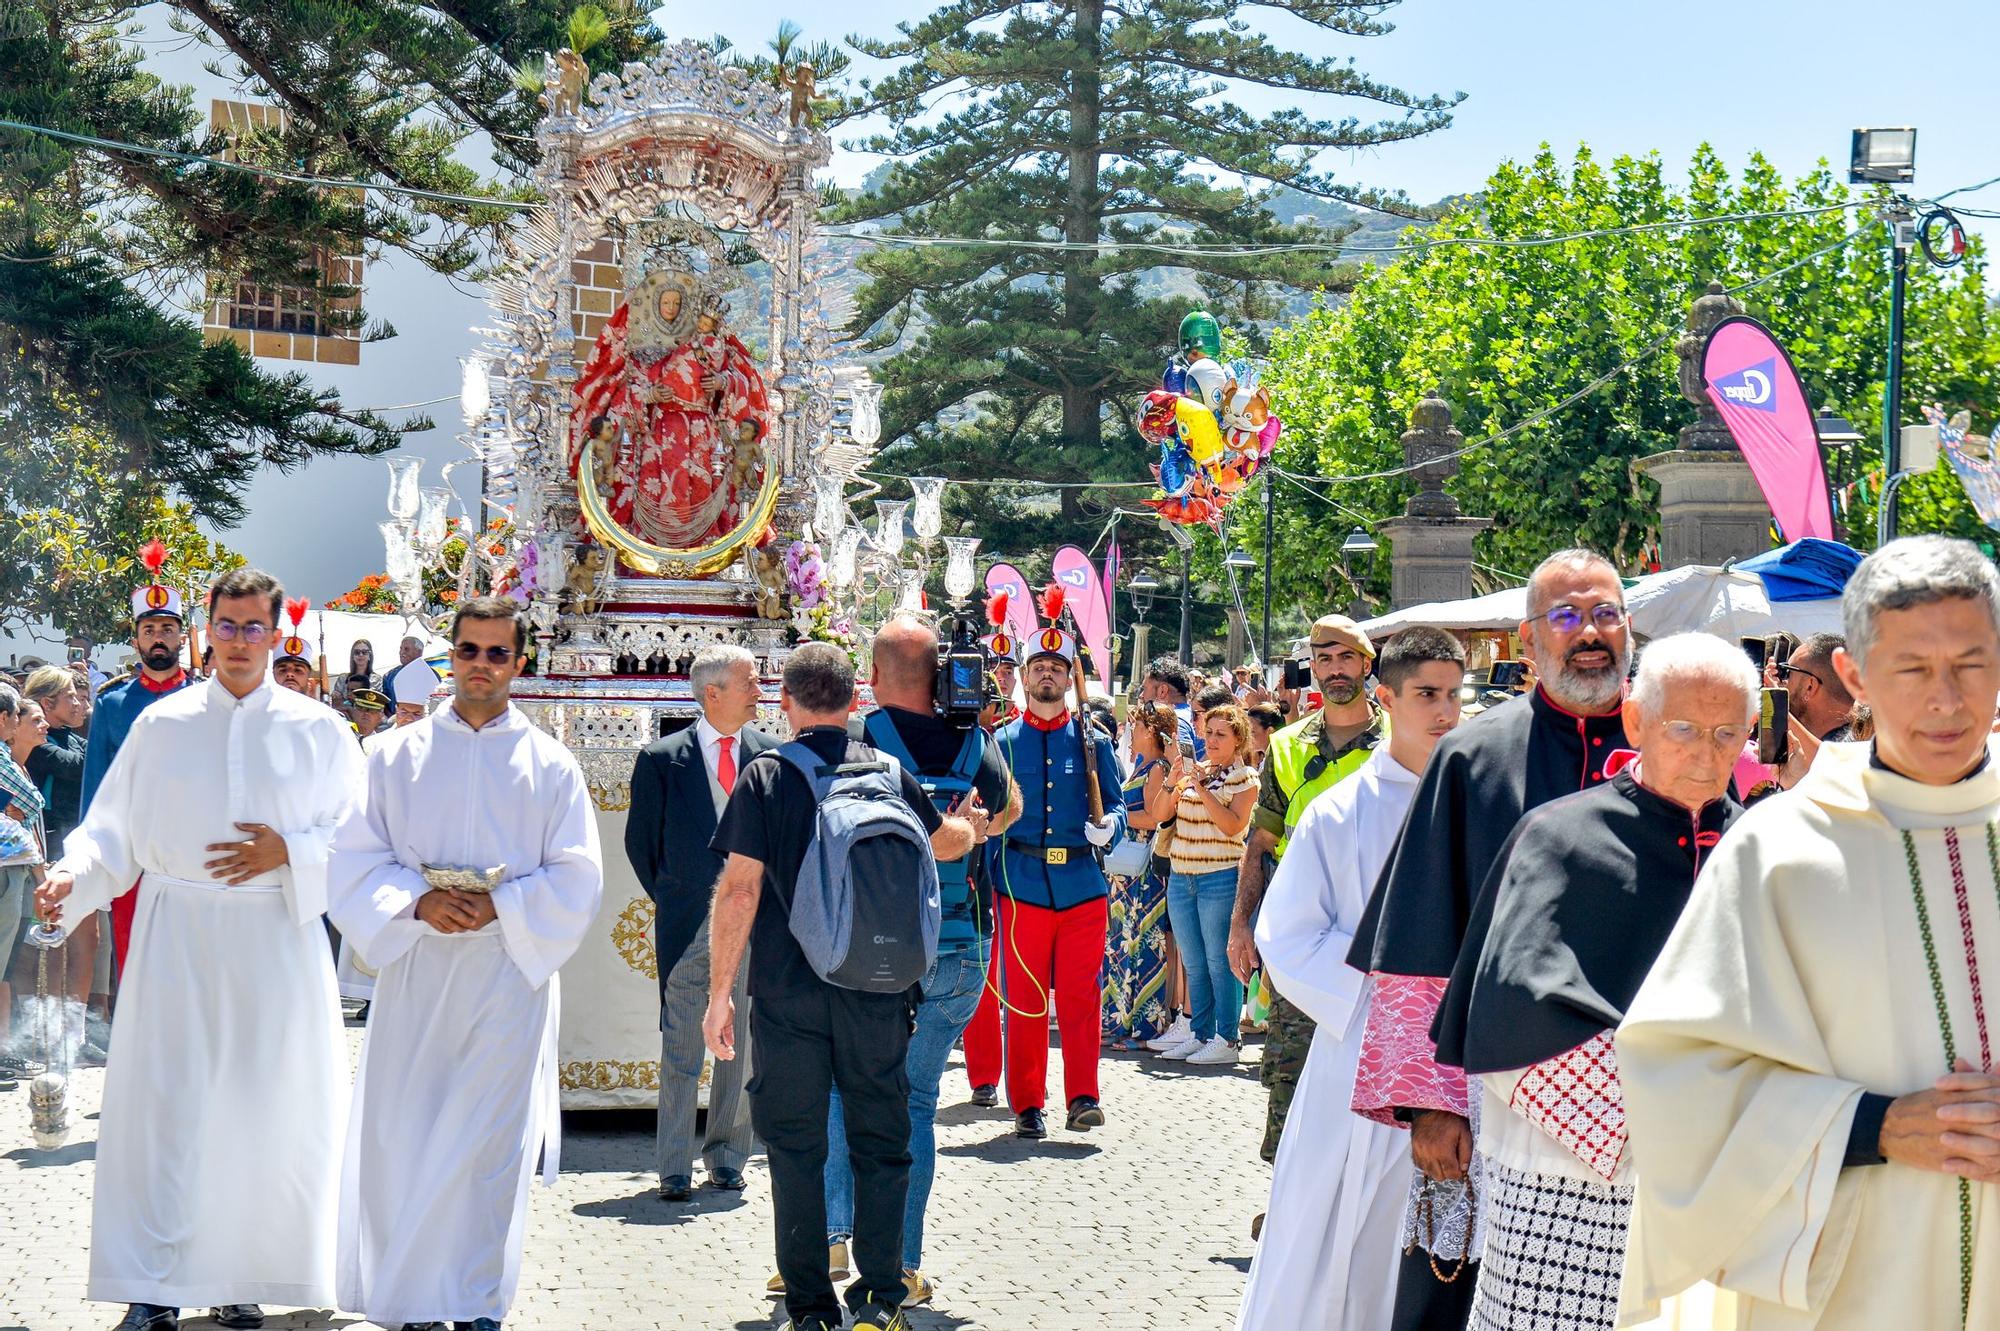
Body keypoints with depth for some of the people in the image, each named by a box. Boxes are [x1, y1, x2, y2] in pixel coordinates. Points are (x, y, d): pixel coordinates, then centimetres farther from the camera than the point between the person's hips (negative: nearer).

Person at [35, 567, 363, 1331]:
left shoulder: (316, 731, 5)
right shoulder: (162, 725, 7)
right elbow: (114, 830, 7)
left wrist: (289, 852, -10)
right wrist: (74, 876, -11)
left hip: (275, 942, 0)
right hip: (175, 942, 0)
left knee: (264, 1112, 1)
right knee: (165, 1106, -3)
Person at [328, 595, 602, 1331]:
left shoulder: (550, 765, 7)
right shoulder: (399, 755, 9)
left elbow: (577, 878, 2)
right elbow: (353, 859, 4)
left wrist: (499, 906, -13)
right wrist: (417, 902, -13)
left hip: (509, 974, -1)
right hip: (414, 974, 1)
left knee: (492, 1140, -1)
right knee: (400, 1139, -1)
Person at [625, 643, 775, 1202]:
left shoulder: (771, 754, 5)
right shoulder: (661, 759, -2)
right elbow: (640, 842, 7)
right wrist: (670, 902, 8)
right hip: (688, 923, -2)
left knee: (744, 1047, 7)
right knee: (680, 1050, 2)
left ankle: (726, 1156, 19)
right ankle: (673, 1170, 8)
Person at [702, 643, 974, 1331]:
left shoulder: (764, 777, -5)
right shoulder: (889, 771, 3)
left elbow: (739, 889, -8)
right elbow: (949, 842, 21)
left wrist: (720, 992, -3)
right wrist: (972, 821, 44)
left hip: (788, 993, -2)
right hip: (876, 991, 2)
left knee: (795, 1148, 7)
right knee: (880, 1143, 12)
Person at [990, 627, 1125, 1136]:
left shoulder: (1093, 741, 9)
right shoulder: (1002, 743, 9)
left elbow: (1116, 803, 12)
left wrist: (1110, 826, -12)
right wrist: (985, 884, 1)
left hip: (1083, 886, 0)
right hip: (1021, 887, 0)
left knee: (1080, 995, -3)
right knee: (1023, 999, 3)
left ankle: (1083, 1097, 2)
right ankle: (1027, 1105, 10)